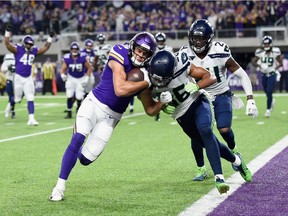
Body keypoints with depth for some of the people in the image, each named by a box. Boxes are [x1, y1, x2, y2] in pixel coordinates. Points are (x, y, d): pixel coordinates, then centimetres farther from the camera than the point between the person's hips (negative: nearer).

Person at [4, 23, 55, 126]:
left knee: (30, 99, -4)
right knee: (17, 99, 8)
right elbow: (7, 44, -20)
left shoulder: (34, 51, 5)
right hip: (19, 77, -3)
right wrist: (8, 32, -28)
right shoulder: (18, 49, -7)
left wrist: (50, 38, 10)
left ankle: (31, 119, -5)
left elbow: (45, 48, 16)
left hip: (28, 78, 3)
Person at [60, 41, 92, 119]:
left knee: (79, 97, -7)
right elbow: (63, 69, -9)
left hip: (81, 78, -1)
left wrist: (86, 79, -12)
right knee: (69, 96, -11)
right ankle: (69, 112, 2)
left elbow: (89, 68, -8)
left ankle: (79, 109, 23)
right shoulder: (67, 58, -14)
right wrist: (63, 75, -31)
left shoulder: (83, 57, -18)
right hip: (71, 78, 1)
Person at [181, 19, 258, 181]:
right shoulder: (186, 55, -13)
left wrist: (250, 100, -18)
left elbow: (242, 75, -13)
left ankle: (233, 150, 15)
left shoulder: (220, 53, -20)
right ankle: (201, 169, 10)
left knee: (224, 129, -21)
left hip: (221, 96, -2)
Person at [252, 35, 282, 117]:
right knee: (267, 92, 14)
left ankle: (268, 110, -3)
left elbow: (280, 63, -1)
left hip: (272, 74, -3)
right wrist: (260, 66, -13)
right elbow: (254, 62, 6)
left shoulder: (275, 52, -10)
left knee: (269, 92, -13)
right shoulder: (259, 52, -5)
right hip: (264, 75, 3)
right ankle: (271, 101, 47)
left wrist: (275, 68, -17)